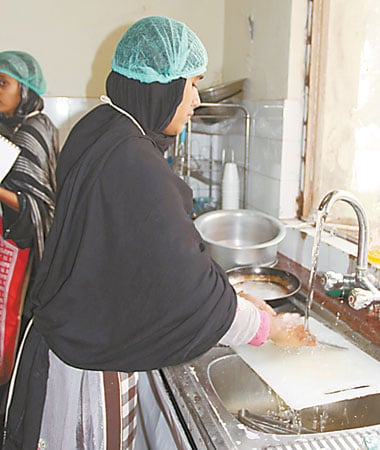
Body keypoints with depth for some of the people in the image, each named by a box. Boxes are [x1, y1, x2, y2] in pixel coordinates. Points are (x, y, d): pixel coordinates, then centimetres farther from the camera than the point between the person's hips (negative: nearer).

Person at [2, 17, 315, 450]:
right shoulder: (132, 164, -28)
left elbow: (158, 252, 6)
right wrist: (270, 326, -10)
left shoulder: (98, 134, 1)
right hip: (93, 362, -8)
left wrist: (236, 298, 7)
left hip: (72, 331, 8)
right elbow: (185, 287, -25)